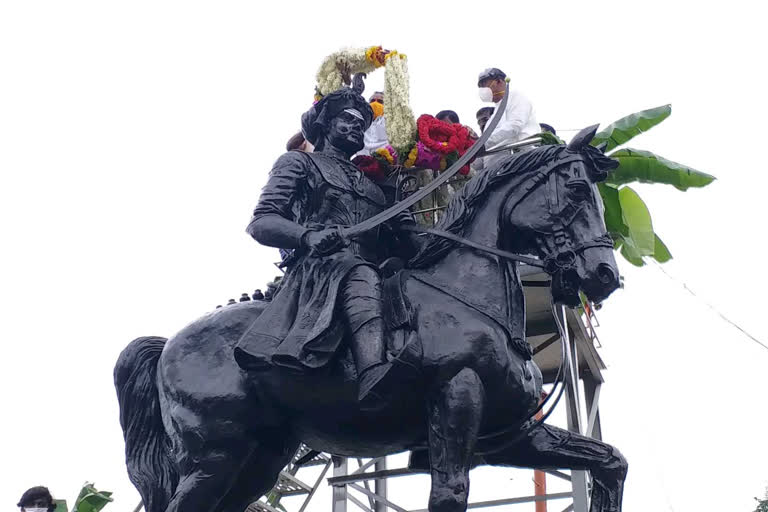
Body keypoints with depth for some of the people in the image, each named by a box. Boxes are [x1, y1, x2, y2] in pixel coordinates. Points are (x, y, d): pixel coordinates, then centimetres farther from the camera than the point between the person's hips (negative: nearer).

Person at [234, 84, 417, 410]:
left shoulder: (371, 183, 39)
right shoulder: (299, 163, 22)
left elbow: (392, 245, 33)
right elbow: (261, 224, 7)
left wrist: (403, 232, 7)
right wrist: (309, 236, -14)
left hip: (371, 268, 5)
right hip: (320, 266, -5)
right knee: (360, 275, -43)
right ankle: (374, 375, -72)